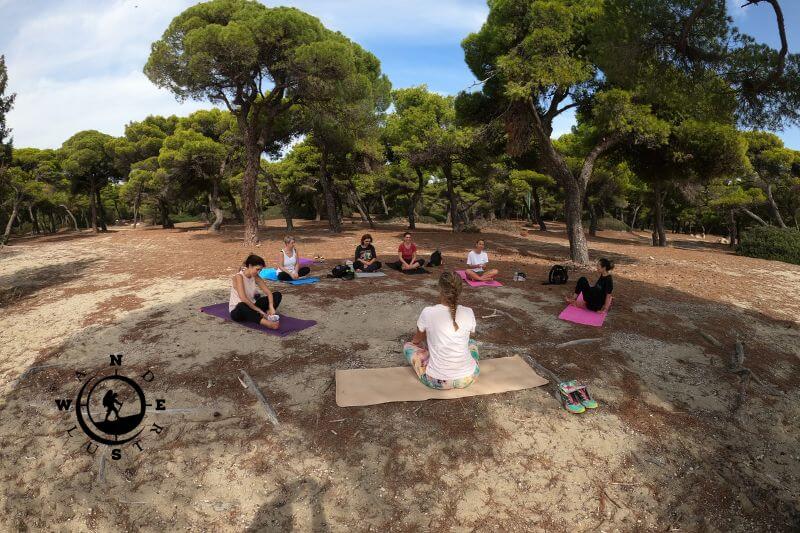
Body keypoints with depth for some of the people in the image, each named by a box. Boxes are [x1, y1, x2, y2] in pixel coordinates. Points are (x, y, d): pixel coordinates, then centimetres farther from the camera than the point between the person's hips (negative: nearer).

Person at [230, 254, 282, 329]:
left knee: (277, 295, -5)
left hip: (251, 306, 7)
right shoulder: (239, 277, -21)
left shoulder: (255, 277, 0)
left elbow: (268, 292, -3)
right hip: (237, 310, -7)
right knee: (242, 306, -45)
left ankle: (267, 315, -31)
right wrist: (260, 311, -32)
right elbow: (243, 299, -33)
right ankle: (267, 323, -56)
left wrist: (271, 308, -21)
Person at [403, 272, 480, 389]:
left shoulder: (428, 312, -12)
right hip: (468, 379, 3)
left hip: (437, 381, -3)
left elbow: (416, 340, 7)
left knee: (407, 346, 21)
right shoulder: (468, 313, -6)